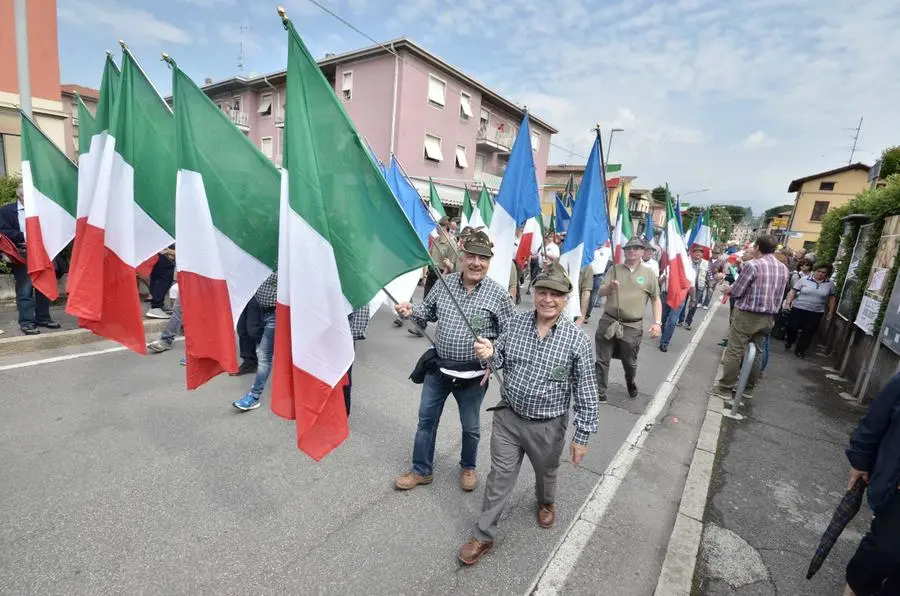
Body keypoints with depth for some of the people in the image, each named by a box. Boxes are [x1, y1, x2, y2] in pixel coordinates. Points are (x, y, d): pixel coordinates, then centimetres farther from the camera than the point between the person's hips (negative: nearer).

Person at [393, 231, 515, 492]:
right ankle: (421, 470, 37)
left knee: (470, 427, 18)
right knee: (426, 419, 16)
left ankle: (468, 467, 46)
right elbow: (429, 310, 12)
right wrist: (410, 310, -8)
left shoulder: (498, 294, -13)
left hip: (473, 374, -3)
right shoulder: (444, 283, -3)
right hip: (437, 367, 3)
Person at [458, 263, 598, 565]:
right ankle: (483, 535, 31)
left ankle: (546, 503, 59)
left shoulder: (577, 340, -17)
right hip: (508, 416, 2)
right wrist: (490, 353, -19)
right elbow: (502, 359, 5)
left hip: (547, 426, -1)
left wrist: (582, 436, -8)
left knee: (546, 472, 26)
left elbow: (586, 393, -11)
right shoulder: (517, 322, -8)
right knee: (499, 477, 12)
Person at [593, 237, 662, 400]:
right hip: (608, 322, 1)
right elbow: (600, 292, 1)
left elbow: (656, 300, 6)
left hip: (633, 327, 0)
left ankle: (631, 383, 43)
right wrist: (609, 287, -22)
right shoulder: (614, 269, 5)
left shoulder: (649, 274, 4)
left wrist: (657, 322, -4)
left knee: (630, 362, 14)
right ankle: (599, 392, 16)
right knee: (602, 360, 4)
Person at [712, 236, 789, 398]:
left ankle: (725, 387, 4)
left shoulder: (752, 265, -15)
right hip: (768, 317, 7)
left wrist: (729, 290, 9)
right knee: (757, 352, 15)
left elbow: (737, 291, -13)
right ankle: (749, 386, 25)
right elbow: (768, 289, 17)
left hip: (747, 315, -7)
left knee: (734, 351, -1)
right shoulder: (784, 269, 7)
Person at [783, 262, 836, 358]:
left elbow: (832, 297, 11)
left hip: (816, 312, 2)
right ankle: (788, 343, 30)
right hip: (798, 309, -2)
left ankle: (800, 350, 17)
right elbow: (793, 291, -5)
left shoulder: (830, 284, 2)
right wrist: (788, 302, -16)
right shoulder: (804, 280, -5)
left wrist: (831, 311, 10)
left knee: (809, 332, 5)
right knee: (792, 328, 5)